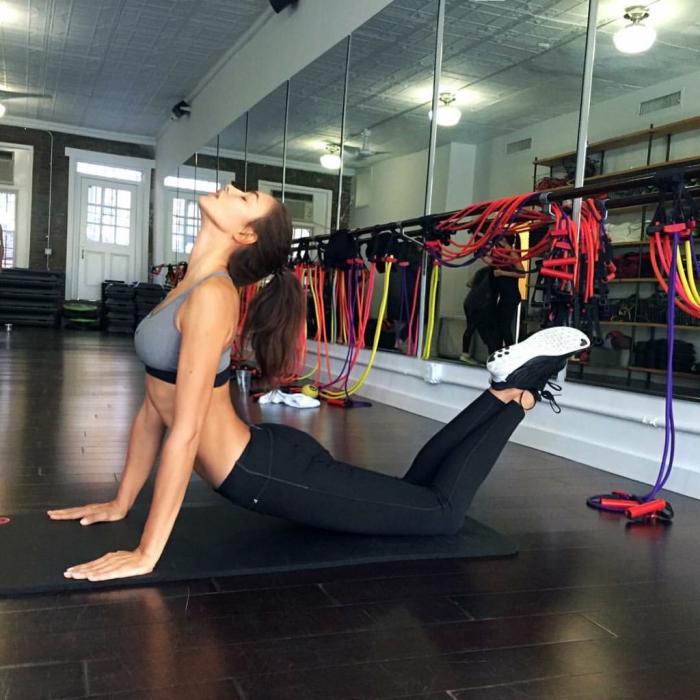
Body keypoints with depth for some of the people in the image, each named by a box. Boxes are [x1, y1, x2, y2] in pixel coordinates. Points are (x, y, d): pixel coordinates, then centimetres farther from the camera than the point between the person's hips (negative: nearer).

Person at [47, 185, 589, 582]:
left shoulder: (211, 298, -22)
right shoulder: (189, 290, 8)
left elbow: (184, 433, -25)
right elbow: (154, 408, 12)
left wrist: (146, 554, -21)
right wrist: (120, 504, 16)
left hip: (272, 475, -9)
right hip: (265, 463, 9)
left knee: (441, 512, 7)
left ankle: (520, 393, 20)